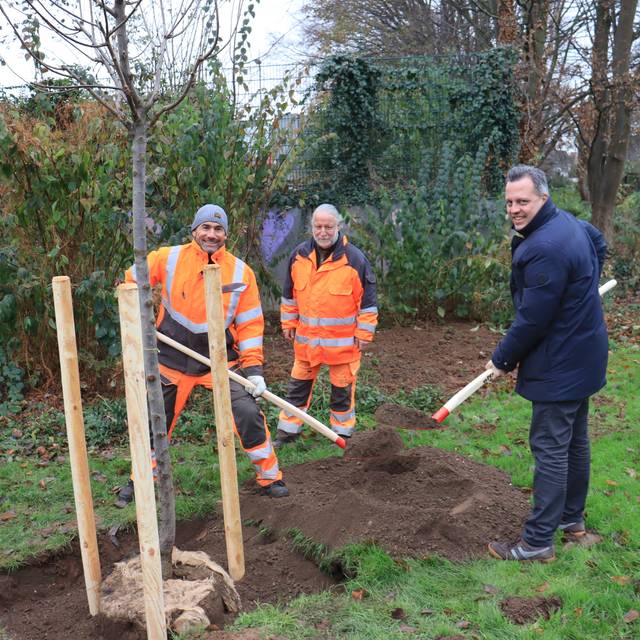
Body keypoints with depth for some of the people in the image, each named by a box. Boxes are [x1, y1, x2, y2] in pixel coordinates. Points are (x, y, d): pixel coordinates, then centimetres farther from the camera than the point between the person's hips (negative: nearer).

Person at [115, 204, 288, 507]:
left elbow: (250, 323, -5)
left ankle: (269, 476, 8)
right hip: (172, 359, 1)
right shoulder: (169, 258, -8)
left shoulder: (240, 272, -7)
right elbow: (133, 281, 6)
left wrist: (254, 367, -11)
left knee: (248, 413, -12)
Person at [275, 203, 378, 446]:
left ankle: (342, 433, 24)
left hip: (342, 339, -3)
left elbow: (368, 300, -6)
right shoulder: (299, 255, 1)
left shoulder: (355, 259, -11)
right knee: (298, 385, 13)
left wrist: (364, 333, -6)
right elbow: (289, 294, 12)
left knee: (342, 389, 9)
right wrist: (289, 323, 12)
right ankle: (288, 431, 26)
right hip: (306, 337, 4)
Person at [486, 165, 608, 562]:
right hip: (583, 356, 11)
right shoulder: (571, 222, 6)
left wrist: (503, 360, -9)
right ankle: (573, 519, 36)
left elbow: (532, 320, -24)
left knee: (551, 450, -4)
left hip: (560, 366, -11)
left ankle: (538, 543, 5)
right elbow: (599, 242, 30)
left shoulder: (545, 248, -27)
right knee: (575, 441, 20)